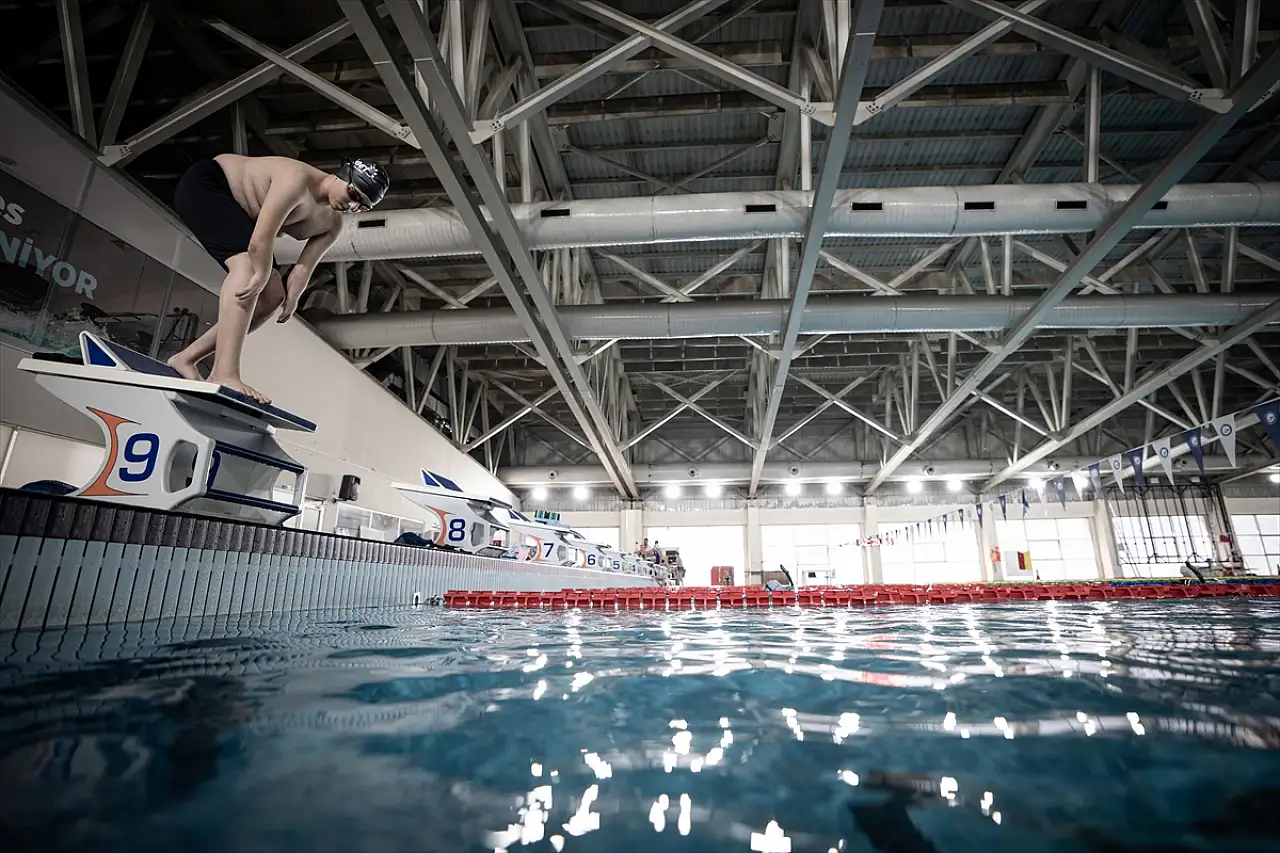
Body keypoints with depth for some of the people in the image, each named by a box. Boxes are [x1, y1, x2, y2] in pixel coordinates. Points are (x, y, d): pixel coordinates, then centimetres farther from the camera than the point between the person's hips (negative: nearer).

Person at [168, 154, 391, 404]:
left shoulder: (332, 224, -5)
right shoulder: (298, 180, -31)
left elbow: (304, 267, -14)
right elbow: (260, 241, -37)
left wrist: (290, 299, -28)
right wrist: (262, 275, -28)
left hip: (235, 215, 9)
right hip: (204, 185, -9)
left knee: (273, 296, -1)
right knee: (248, 262, -33)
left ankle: (186, 357, 5)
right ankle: (225, 374, -43)